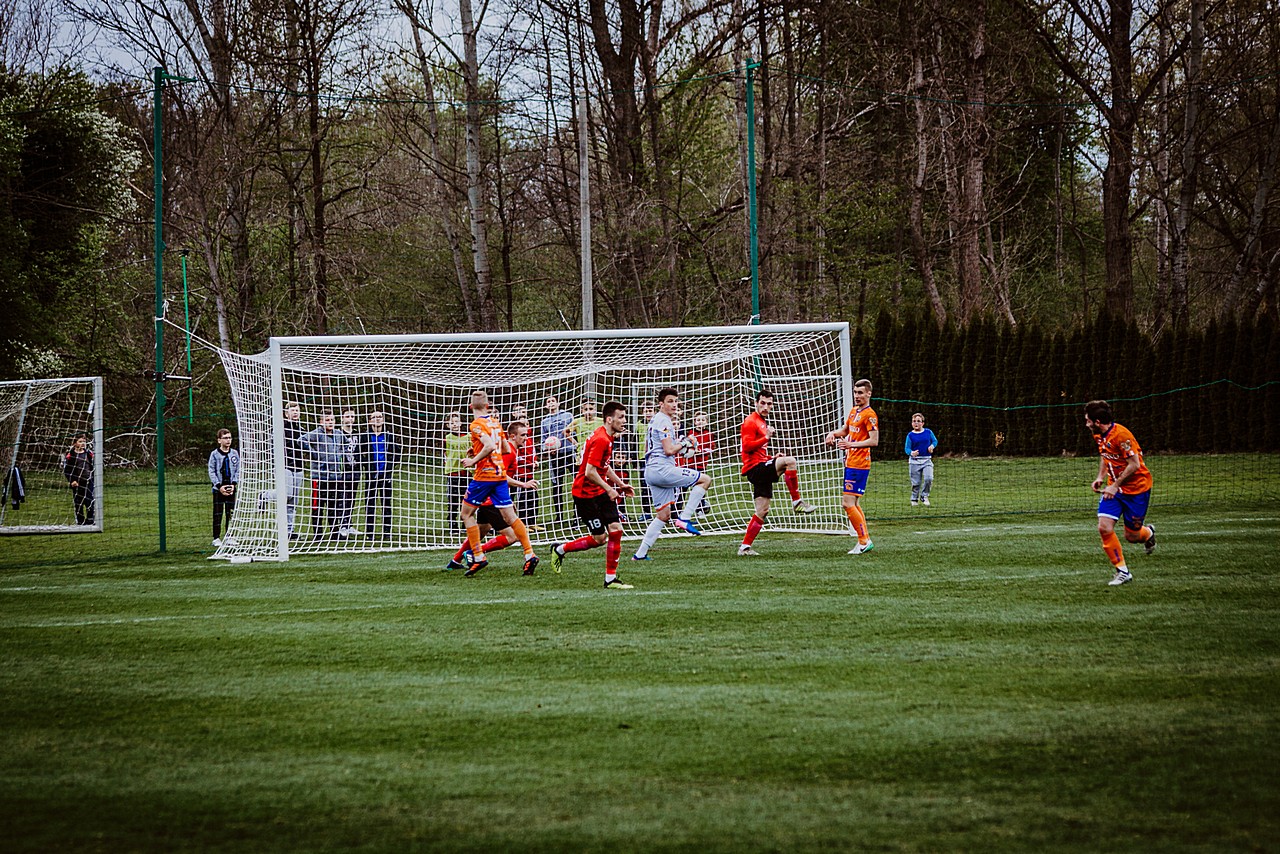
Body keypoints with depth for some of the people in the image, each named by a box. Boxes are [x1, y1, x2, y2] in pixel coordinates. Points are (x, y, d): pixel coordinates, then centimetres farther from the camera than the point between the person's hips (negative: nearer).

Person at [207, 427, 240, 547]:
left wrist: (234, 484, -6)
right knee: (217, 514, -1)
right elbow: (212, 472, -4)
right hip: (218, 489, -3)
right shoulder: (214, 454, -2)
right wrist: (219, 486, -13)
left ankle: (229, 537, 15)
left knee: (230, 513, 6)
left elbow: (238, 470, 8)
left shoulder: (234, 453, 6)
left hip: (231, 488, 3)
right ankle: (216, 538, 4)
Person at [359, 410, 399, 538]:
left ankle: (387, 531, 9)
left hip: (385, 475, 1)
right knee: (369, 503, -1)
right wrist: (366, 465, -8)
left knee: (386, 503, 4)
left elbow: (397, 454, 11)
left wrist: (389, 466, -1)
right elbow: (357, 454, 2)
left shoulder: (389, 437, 7)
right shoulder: (365, 436, 3)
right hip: (371, 475, -1)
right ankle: (369, 531, 3)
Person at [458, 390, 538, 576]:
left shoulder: (476, 425, -10)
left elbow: (490, 446, -24)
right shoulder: (496, 424, 13)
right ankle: (529, 555, -7)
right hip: (500, 474, 6)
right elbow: (507, 449, 19)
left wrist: (474, 461, -15)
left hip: (484, 475, -6)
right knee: (510, 517, 4)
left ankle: (478, 557, 0)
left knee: (466, 513, 7)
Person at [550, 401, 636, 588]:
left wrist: (620, 484, 16)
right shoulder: (600, 440, -23)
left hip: (600, 491, 9)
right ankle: (560, 550, 19)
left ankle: (610, 579, 3)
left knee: (616, 530, -2)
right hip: (586, 493, -9)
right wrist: (609, 489, -19)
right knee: (599, 538, -4)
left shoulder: (607, 437, 10)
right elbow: (590, 472, -27)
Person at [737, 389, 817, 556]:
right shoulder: (750, 422, -6)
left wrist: (772, 457, 16)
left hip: (762, 470, 10)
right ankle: (797, 502, -20)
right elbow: (747, 446, -17)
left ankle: (745, 547, 8)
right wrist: (766, 437, -25)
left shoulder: (763, 422, 24)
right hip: (754, 467, -10)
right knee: (790, 461, -27)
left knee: (762, 511, 6)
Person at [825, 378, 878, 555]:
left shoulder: (869, 414, -12)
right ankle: (865, 541, 17)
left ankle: (864, 541, -7)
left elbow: (874, 441, -18)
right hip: (851, 463, 10)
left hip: (859, 465, -10)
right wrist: (833, 434, 10)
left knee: (848, 503, -13)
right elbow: (845, 430, 31)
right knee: (854, 504, 12)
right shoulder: (853, 411, 16)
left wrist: (851, 444, -25)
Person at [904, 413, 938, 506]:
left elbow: (935, 441, 16)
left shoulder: (928, 432, 6)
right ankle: (914, 499, 20)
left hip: (927, 460, 1)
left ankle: (924, 496, 5)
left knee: (928, 478, -16)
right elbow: (907, 448, -3)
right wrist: (911, 453, -25)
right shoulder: (910, 435, 0)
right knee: (916, 482, 2)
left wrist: (932, 446, -7)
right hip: (914, 461, -1)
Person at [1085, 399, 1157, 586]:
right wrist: (1101, 477, 5)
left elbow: (1134, 465, -25)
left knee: (1131, 535, 1)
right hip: (1113, 488, 7)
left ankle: (1148, 533, 39)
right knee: (1104, 527, -12)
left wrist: (1115, 485, -24)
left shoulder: (1121, 435, -25)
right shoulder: (1099, 436, 1)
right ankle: (1122, 571, -1)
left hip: (1136, 488, -7)